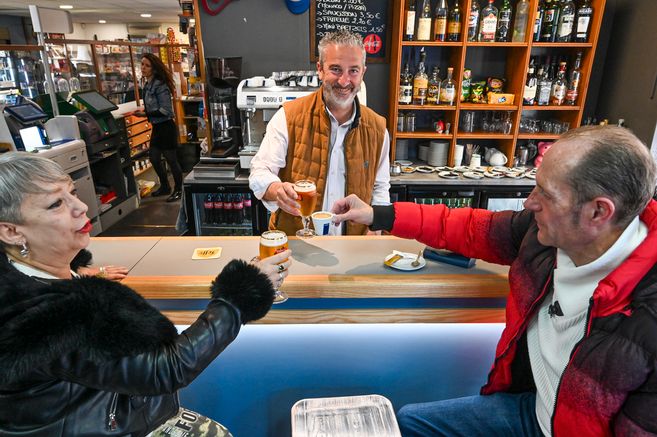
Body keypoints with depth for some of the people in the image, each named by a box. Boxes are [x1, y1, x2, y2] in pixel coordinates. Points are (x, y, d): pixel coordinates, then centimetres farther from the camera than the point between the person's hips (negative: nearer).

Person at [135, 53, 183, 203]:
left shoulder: (160, 86, -17)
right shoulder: (147, 86, 8)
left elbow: (165, 110, -21)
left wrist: (145, 114, -20)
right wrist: (143, 111, 1)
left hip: (166, 127, -9)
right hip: (156, 127, 9)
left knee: (171, 159, 2)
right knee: (154, 158, 16)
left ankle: (178, 190, 17)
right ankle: (165, 187, 32)